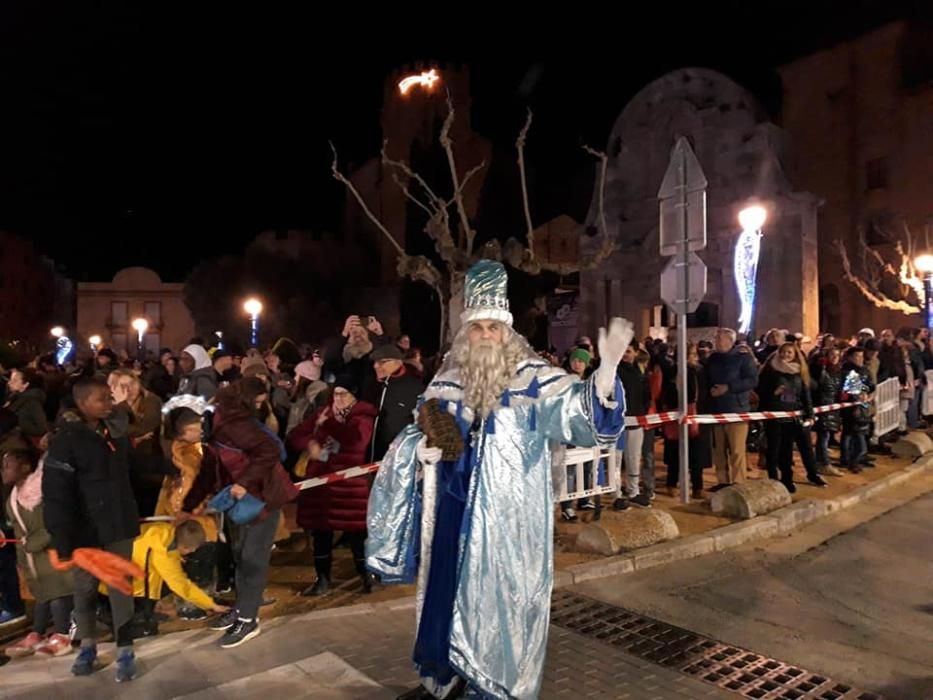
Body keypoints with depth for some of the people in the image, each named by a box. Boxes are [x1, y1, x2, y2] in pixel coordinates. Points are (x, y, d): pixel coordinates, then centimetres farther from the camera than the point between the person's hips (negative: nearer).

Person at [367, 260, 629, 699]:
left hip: (506, 515, -4)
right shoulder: (446, 380, 3)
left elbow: (581, 405, -23)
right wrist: (423, 449, -11)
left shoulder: (532, 379, -10)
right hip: (454, 510, 4)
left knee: (500, 596, 6)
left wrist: (608, 366, -42)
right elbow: (416, 435, 12)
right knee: (448, 590, 16)